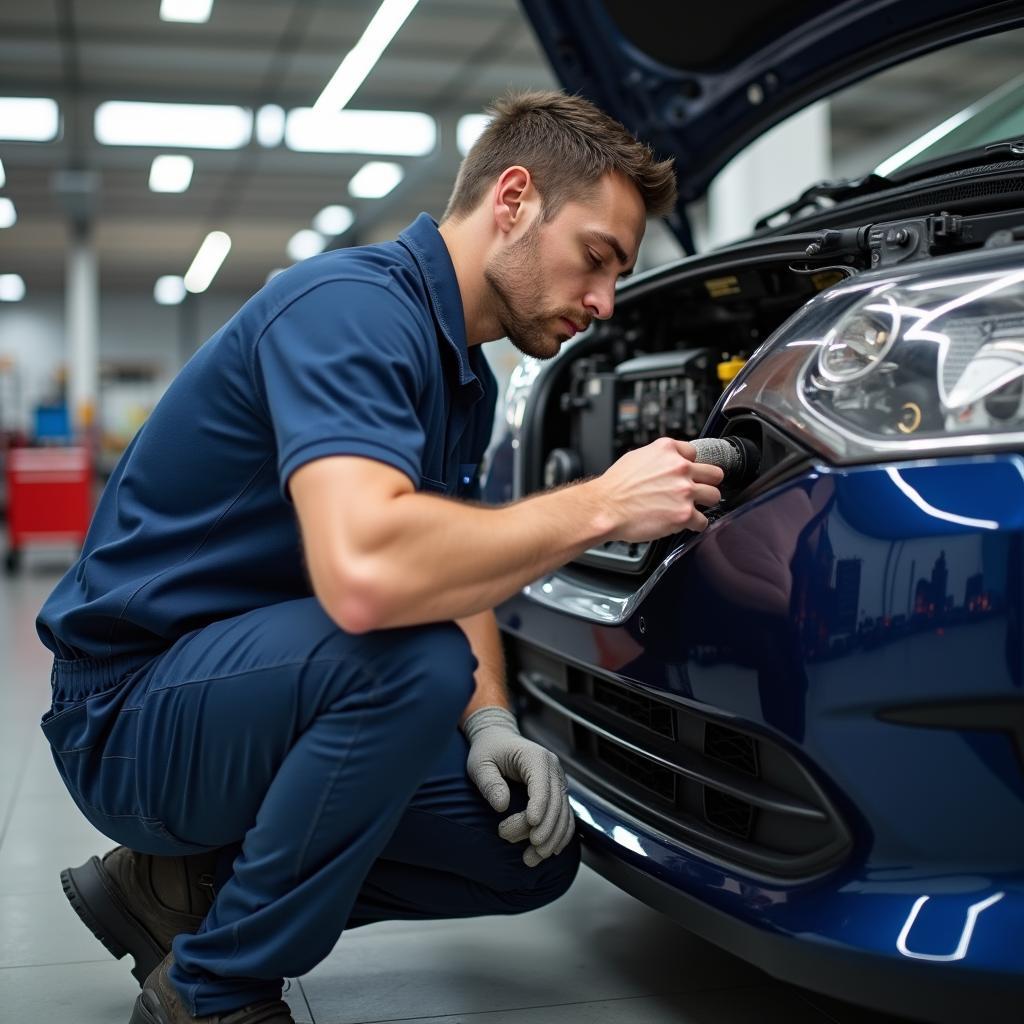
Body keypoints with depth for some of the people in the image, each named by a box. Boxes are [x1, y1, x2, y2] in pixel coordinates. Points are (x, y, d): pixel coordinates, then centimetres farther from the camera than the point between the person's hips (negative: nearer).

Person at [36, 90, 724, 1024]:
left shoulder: (469, 380, 8)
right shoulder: (352, 305, -23)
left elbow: (456, 570, 15)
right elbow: (362, 576, -40)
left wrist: (489, 724, -5)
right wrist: (600, 505, -28)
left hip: (250, 689, 9)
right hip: (132, 712, -9)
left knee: (534, 855, 1)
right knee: (410, 656, -35)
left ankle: (185, 885, 12)